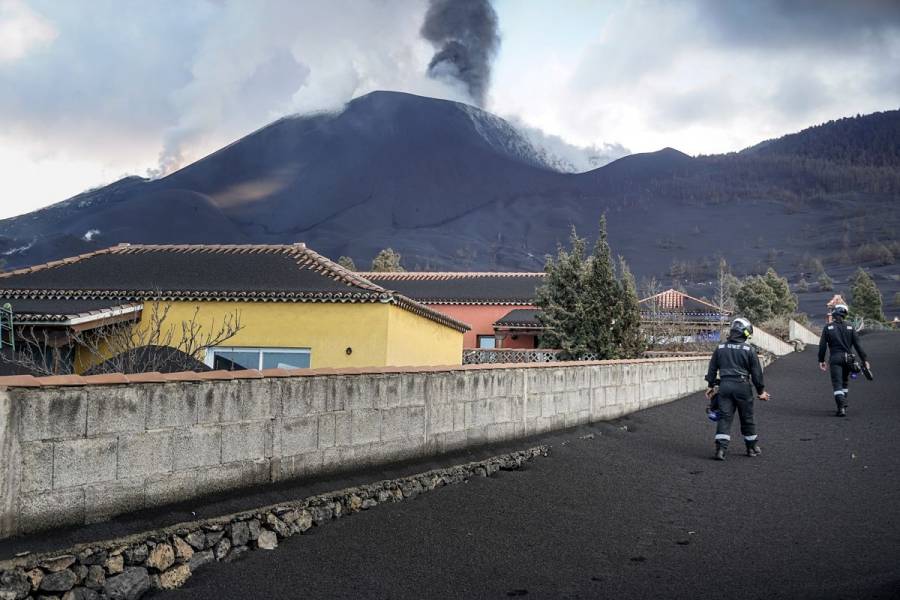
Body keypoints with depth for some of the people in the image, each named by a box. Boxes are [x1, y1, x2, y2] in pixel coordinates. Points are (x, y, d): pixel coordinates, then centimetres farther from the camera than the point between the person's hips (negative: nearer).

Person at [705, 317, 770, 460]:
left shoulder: (720, 348, 7)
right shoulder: (749, 350, -4)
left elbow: (712, 368, 12)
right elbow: (756, 372, -1)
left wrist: (711, 386, 21)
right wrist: (761, 391, 8)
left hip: (725, 385, 2)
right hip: (742, 386, -2)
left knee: (724, 417, 0)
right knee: (747, 418, 11)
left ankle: (720, 448, -11)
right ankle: (753, 447, 24)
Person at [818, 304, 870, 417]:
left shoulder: (828, 328, -1)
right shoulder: (850, 327, 5)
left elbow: (822, 345, -3)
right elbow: (857, 345, 2)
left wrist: (821, 360, 4)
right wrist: (864, 360, 4)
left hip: (835, 358, -3)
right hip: (848, 358, 3)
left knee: (837, 384, -6)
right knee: (845, 382, 22)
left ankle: (841, 408, -18)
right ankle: (843, 403, 29)